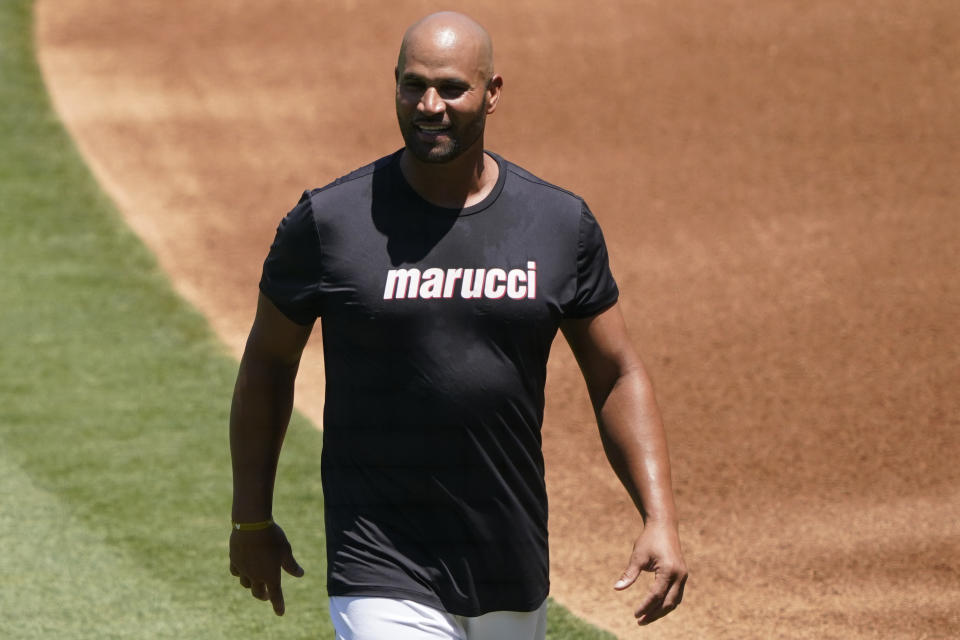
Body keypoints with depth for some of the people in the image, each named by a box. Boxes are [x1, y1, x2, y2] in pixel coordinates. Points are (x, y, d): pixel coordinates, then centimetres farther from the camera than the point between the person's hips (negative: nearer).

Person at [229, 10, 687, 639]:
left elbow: (618, 375, 8)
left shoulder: (562, 223, 2)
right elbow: (269, 360, 7)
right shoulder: (329, 222, -5)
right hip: (384, 580, -3)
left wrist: (660, 519, -3)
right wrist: (252, 519, 9)